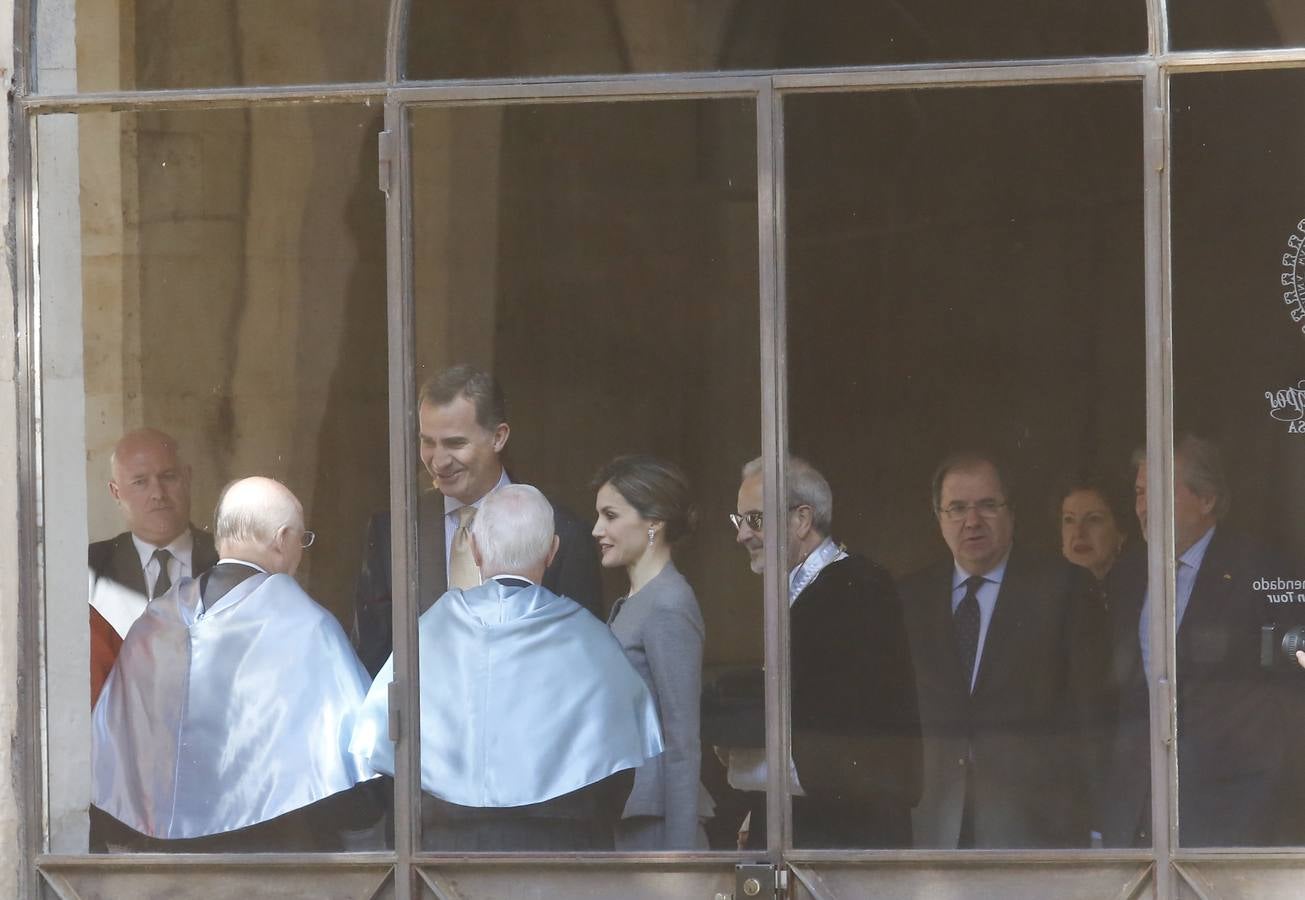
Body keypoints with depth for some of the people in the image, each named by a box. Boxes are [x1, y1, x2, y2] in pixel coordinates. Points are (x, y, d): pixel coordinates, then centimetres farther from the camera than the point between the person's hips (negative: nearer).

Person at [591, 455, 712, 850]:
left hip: (654, 818, -9)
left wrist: (681, 847, -18)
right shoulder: (630, 604, 17)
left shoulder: (669, 606, -11)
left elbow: (682, 742, -15)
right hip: (622, 814, 9)